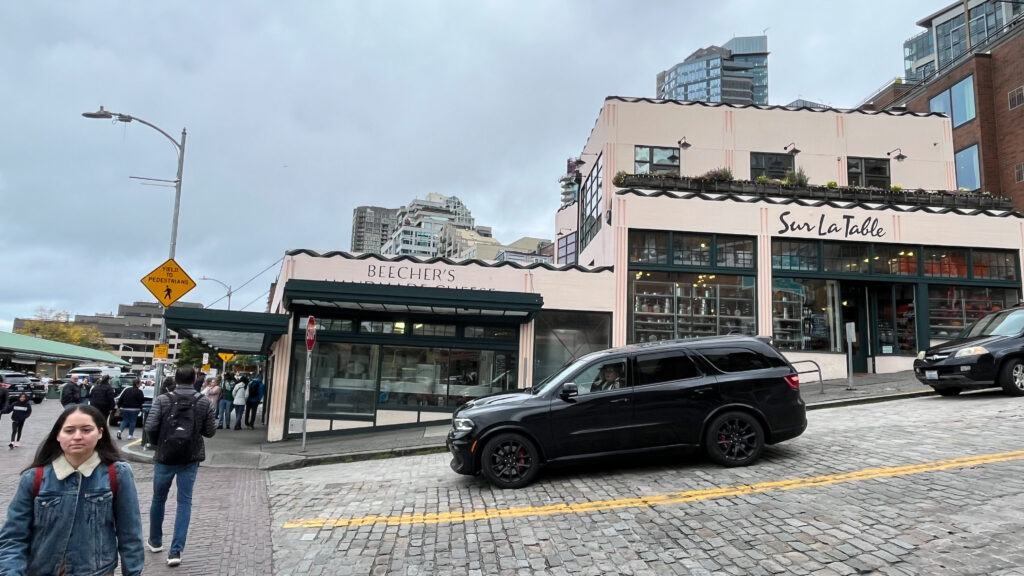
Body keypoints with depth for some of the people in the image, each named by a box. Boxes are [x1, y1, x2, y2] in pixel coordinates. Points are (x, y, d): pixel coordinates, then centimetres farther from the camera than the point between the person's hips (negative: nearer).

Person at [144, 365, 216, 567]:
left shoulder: (162, 400, -6)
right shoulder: (204, 402, -4)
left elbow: (150, 427, -12)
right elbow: (210, 432, -2)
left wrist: (159, 443, 7)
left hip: (165, 456, 0)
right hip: (191, 459, 0)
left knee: (159, 499, 19)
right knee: (184, 502, 5)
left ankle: (155, 541, 34)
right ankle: (176, 550, 0)